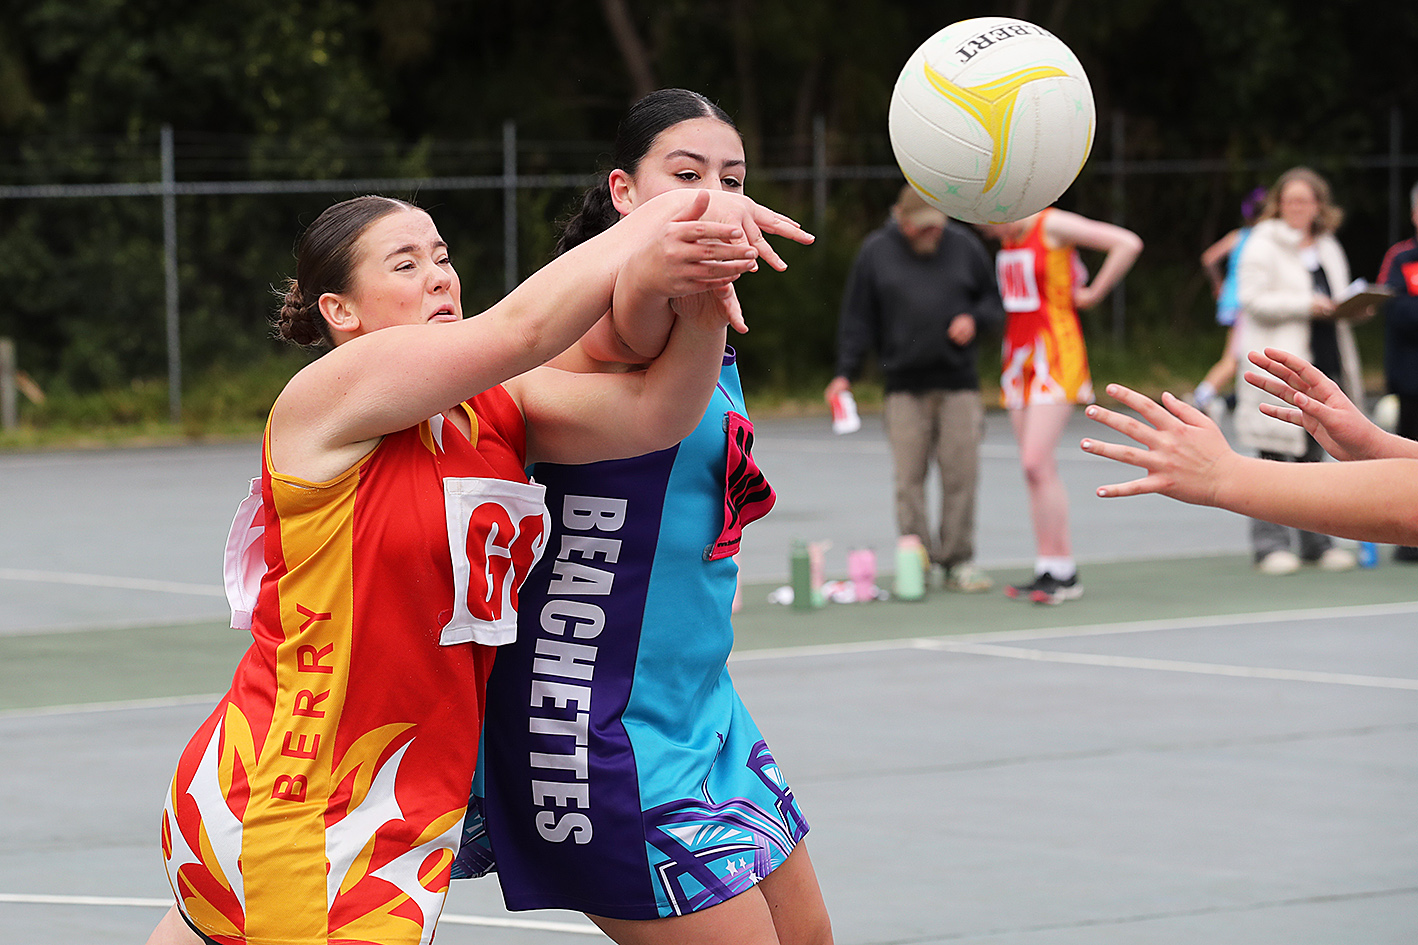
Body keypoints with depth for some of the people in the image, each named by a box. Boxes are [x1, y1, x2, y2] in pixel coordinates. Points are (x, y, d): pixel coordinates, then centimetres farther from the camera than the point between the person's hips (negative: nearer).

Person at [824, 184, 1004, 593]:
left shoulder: (965, 247, 9)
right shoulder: (875, 252, 6)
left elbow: (994, 300, 17)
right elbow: (857, 318, 7)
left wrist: (975, 320, -5)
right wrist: (845, 374, -1)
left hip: (959, 382, 1)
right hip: (904, 385, -1)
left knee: (961, 474, -3)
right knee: (909, 478, -5)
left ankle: (958, 560, 6)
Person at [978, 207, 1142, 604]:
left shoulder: (1054, 226, -10)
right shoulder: (1009, 238, 12)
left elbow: (1128, 244, -15)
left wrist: (1093, 293, -10)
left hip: (1054, 356, -8)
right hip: (1019, 356, 8)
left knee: (1036, 463, -15)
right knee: (1036, 470, 4)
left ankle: (1064, 574, -12)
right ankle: (1049, 570, 5)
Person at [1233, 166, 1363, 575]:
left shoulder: (1328, 249, 18)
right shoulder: (1263, 245, -2)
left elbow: (1337, 302, 26)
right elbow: (1253, 299, -12)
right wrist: (1305, 305, -18)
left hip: (1324, 359, 6)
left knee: (1313, 453, 11)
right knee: (1276, 455, -7)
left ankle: (1316, 541, 17)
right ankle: (1271, 545, -4)